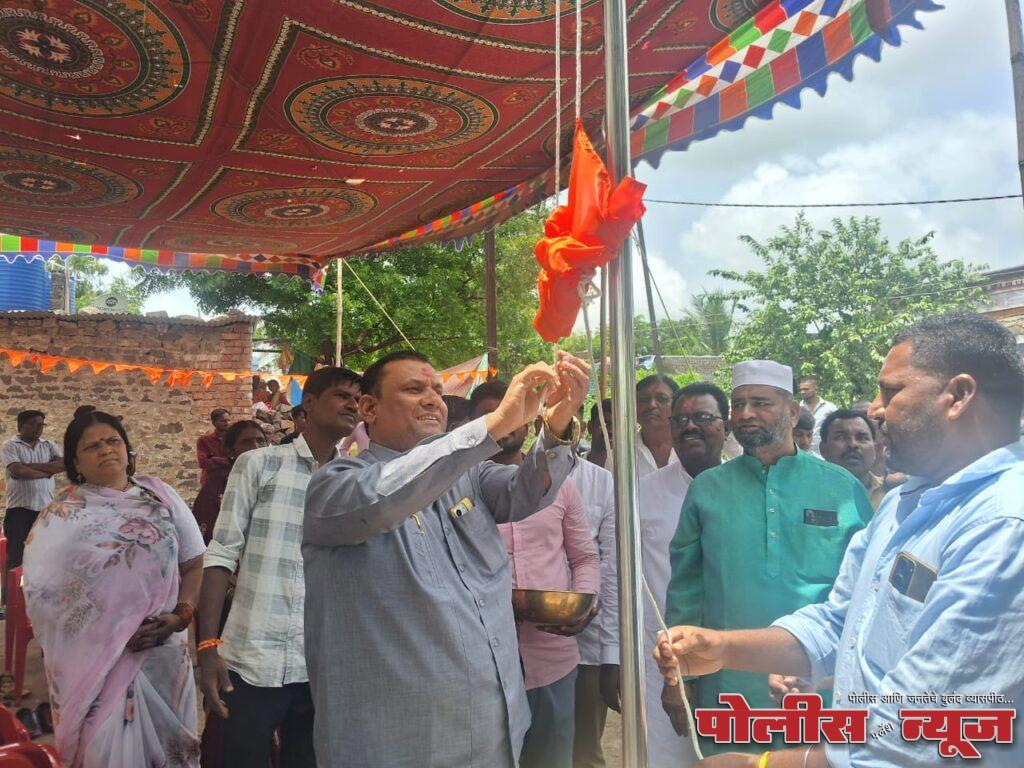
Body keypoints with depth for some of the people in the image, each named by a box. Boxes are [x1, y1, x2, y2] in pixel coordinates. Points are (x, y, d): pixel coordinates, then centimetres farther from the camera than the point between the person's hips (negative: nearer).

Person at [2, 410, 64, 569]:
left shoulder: (49, 445, 10)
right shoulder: (11, 446, -1)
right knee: (16, 556, -1)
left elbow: (64, 464, -5)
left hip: (46, 508, 4)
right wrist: (48, 471, -8)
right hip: (19, 508, -4)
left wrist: (30, 466, -11)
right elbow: (18, 471, -17)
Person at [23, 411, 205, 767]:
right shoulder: (62, 515, -2)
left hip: (166, 652, 3)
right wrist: (111, 633, -14)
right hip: (96, 662, -2)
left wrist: (180, 617, -11)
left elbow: (195, 563, 5)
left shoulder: (160, 495, 5)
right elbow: (39, 590, -7)